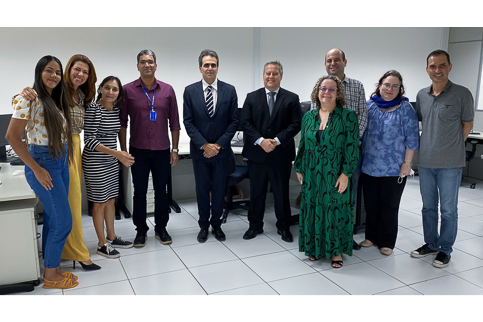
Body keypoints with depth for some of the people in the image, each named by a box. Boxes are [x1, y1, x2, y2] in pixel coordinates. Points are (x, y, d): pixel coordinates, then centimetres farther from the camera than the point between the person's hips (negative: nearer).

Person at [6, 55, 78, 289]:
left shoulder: (55, 101, 12)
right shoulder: (29, 99, -13)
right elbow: (12, 137, -17)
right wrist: (37, 169, -17)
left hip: (61, 162, 8)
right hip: (43, 164, -8)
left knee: (53, 219, 13)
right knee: (63, 221, -4)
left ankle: (50, 268, 26)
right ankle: (50, 275, 12)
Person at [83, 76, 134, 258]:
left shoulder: (116, 110, 7)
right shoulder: (93, 109, -15)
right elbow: (89, 140, -20)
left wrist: (121, 157, 19)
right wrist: (115, 153, -26)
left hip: (112, 162, 7)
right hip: (95, 163, -7)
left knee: (111, 200, 15)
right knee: (100, 202, 3)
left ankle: (111, 237, 30)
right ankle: (102, 245, 16)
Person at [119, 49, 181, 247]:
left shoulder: (167, 90, 2)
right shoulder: (128, 90, -1)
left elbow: (174, 122, 4)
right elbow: (122, 123, 2)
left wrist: (175, 149, 2)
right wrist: (123, 150, -1)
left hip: (162, 150, 1)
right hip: (138, 150, -1)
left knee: (161, 190, 10)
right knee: (139, 191, 8)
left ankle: (161, 228, 24)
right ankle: (141, 230, 22)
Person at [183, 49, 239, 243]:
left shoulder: (229, 90, -1)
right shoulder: (190, 91, -1)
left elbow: (233, 121, -2)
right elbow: (188, 122, -4)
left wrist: (219, 144, -10)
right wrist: (204, 145, -12)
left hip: (221, 149, 0)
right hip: (199, 150, 0)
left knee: (219, 190, 9)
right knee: (202, 190, 10)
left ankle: (216, 224, 26)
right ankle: (204, 226, 25)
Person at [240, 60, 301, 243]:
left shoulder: (292, 98, 3)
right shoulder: (252, 97, 6)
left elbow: (296, 124, -4)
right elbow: (245, 123, -1)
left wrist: (277, 140, -16)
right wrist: (260, 141, -14)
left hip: (281, 154, -1)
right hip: (256, 153, 1)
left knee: (281, 192, 8)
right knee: (256, 192, 11)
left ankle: (283, 227, 24)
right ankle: (255, 226, 25)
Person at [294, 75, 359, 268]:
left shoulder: (347, 116, -6)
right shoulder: (308, 117, 7)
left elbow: (352, 147, -9)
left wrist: (345, 173, -14)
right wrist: (299, 169, 10)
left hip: (335, 176, -4)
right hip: (311, 176, 4)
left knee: (335, 211, 4)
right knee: (313, 210, 10)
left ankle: (336, 251, 20)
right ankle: (315, 247, 27)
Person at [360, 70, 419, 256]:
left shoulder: (405, 109, -4)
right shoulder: (369, 106, 4)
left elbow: (412, 138, -5)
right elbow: (361, 132, 11)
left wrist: (407, 163, -9)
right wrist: (360, 157, 8)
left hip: (394, 169, -3)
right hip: (369, 166, 3)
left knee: (389, 207, 8)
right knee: (370, 204, 13)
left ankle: (386, 242, 22)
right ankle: (371, 236, 29)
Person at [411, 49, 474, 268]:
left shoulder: (462, 94, -8)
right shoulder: (422, 95, 6)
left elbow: (467, 125, 0)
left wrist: (451, 147, 0)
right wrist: (430, 146, 10)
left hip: (450, 164, -4)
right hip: (425, 162, 5)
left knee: (448, 209, 6)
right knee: (428, 206, 16)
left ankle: (445, 250, 21)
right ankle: (431, 244, 32)